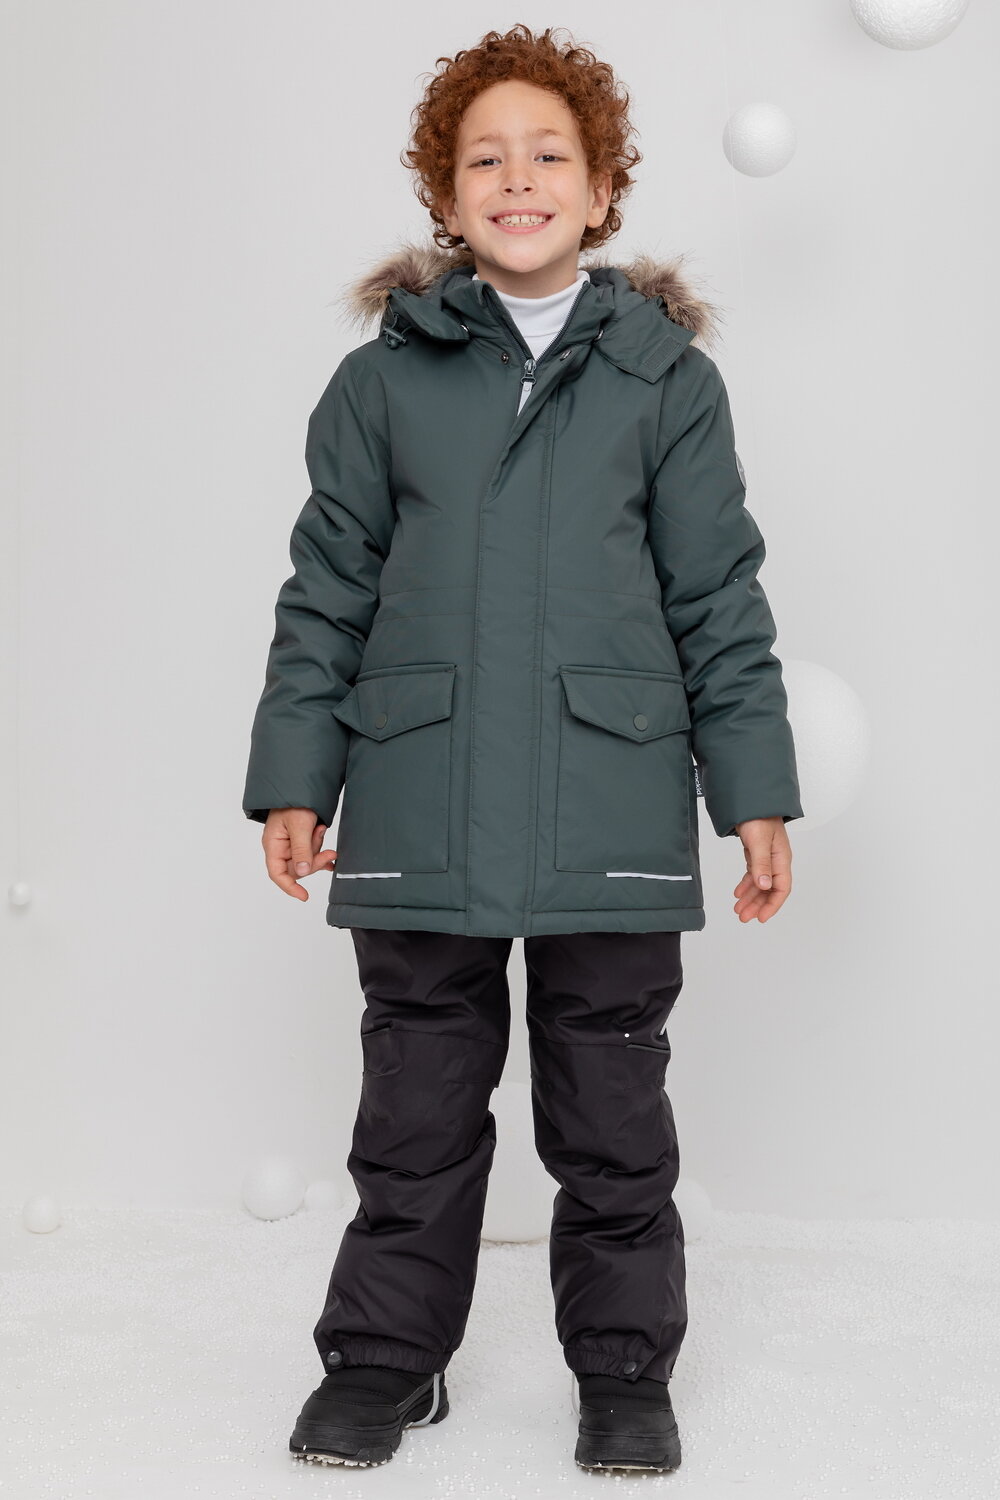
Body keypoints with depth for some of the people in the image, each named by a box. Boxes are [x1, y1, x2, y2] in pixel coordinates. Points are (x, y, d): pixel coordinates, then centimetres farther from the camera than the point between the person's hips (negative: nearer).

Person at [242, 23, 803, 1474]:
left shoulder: (665, 374, 6)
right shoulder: (386, 377, 6)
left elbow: (721, 597, 6)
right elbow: (327, 592, 8)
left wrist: (753, 791, 2)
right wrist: (294, 774, 4)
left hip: (612, 817, 0)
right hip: (420, 817, 1)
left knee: (612, 1120, 9)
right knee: (416, 1112, 10)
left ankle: (624, 1370, 25)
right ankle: (385, 1359, 26)